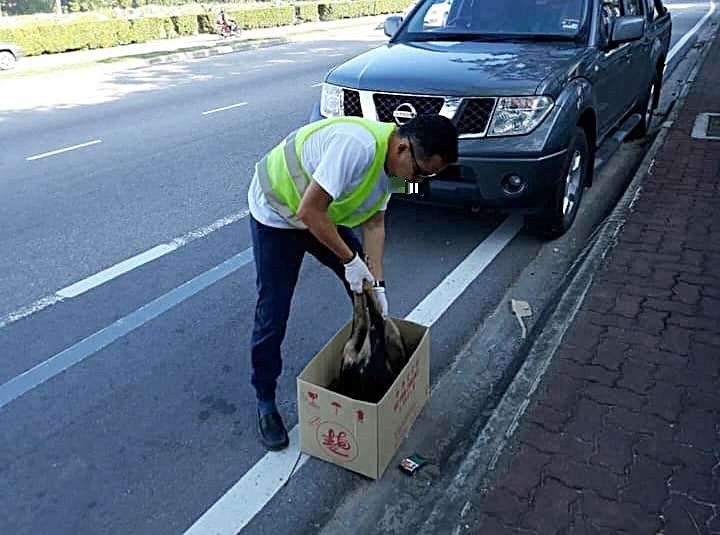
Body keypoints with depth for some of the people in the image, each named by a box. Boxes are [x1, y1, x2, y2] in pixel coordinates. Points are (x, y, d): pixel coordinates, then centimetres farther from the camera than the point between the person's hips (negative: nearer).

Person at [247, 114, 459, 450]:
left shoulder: (392, 160, -8)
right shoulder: (357, 145, -37)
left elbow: (374, 222, -4)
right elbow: (309, 212, -35)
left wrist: (377, 283, -10)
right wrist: (349, 259, -25)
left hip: (322, 214, 8)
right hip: (277, 212, -8)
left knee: (366, 286, 9)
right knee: (272, 315, -5)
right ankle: (265, 402, 15)